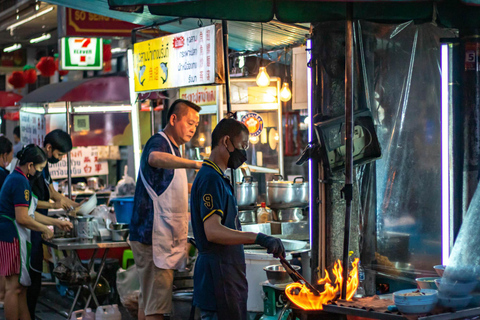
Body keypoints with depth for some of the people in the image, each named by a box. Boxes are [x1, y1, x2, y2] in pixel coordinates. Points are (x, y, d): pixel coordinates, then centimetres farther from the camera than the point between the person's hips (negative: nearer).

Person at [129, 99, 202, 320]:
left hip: (163, 237, 11)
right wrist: (195, 164, -48)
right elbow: (154, 158, -40)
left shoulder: (172, 148, 21)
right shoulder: (159, 142, -12)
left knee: (147, 300, 15)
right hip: (153, 237, -11)